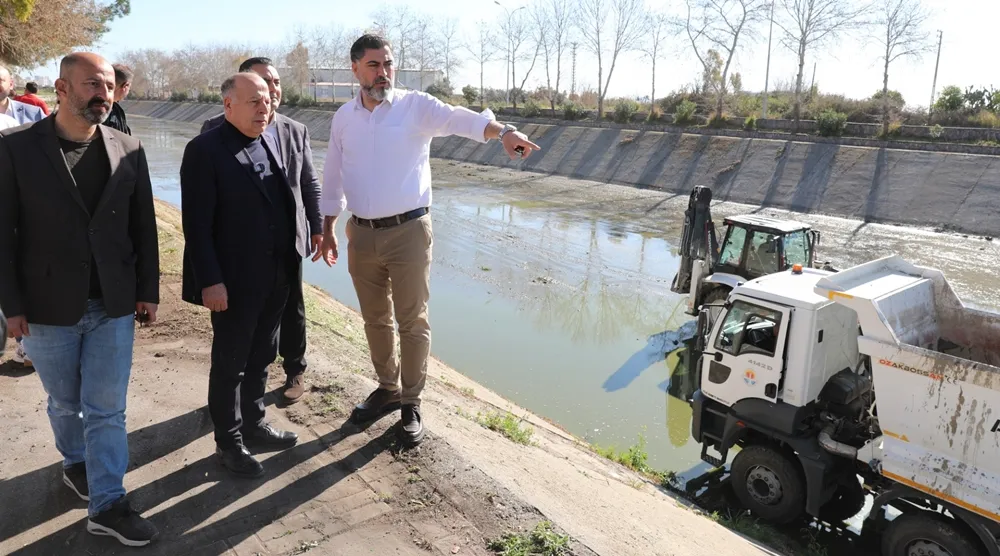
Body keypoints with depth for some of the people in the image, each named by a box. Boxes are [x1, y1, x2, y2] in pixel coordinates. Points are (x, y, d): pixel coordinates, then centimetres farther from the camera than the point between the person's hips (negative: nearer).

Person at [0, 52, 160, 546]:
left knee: (107, 409, 6)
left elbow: (143, 226, 4)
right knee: (65, 402, 18)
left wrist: (147, 291, 4)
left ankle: (107, 504, 18)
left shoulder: (128, 150, -1)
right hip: (48, 307, -1)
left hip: (114, 305, 1)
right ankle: (76, 463, 44)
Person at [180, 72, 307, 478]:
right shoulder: (205, 150, -11)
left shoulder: (274, 143, 8)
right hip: (234, 281, -6)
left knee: (261, 358, 19)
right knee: (229, 364, 10)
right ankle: (228, 441, 27)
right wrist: (210, 281, -18)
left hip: (276, 276, 6)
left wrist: (298, 250, 3)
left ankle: (254, 425, 37)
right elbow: (197, 224, -15)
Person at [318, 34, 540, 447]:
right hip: (361, 234, 4)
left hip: (408, 231, -4)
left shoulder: (417, 106, -6)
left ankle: (411, 404, 19)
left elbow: (459, 118, -26)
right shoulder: (343, 118, 7)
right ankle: (388, 389, 35)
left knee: (412, 321, 3)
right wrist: (327, 231, 15)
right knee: (375, 320, 16)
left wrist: (503, 131, -45)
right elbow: (333, 178, 14)